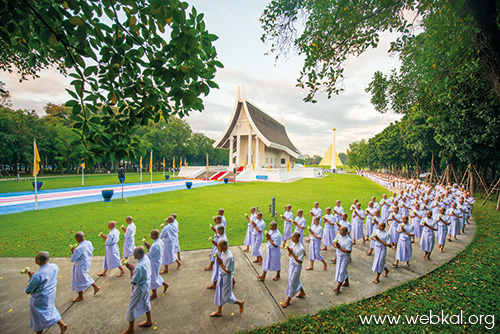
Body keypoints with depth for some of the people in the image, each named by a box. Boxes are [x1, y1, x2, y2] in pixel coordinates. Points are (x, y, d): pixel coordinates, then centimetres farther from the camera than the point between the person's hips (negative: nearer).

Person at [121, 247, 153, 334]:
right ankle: (149, 321, 46)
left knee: (132, 307, 13)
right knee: (145, 303, 27)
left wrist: (131, 270, -20)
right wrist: (133, 266, -6)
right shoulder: (146, 258, -11)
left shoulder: (139, 267, -37)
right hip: (147, 284, 9)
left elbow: (133, 282, -25)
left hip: (140, 288, -9)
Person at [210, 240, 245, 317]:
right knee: (219, 293, 20)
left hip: (226, 277, -9)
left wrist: (220, 264, -23)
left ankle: (240, 303, 30)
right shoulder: (223, 252, -6)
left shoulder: (229, 257, -32)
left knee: (226, 296, 7)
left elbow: (228, 271, -26)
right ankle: (219, 311, 39)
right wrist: (219, 260, -7)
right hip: (221, 275, 9)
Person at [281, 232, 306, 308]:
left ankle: (288, 300, 23)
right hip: (291, 264, 7)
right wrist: (289, 251, -17)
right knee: (295, 280, 24)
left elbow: (300, 261, -24)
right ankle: (302, 292, 48)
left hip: (297, 267, -7)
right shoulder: (292, 243, -6)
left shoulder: (301, 248, -27)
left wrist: (292, 253, -31)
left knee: (292, 282, 5)